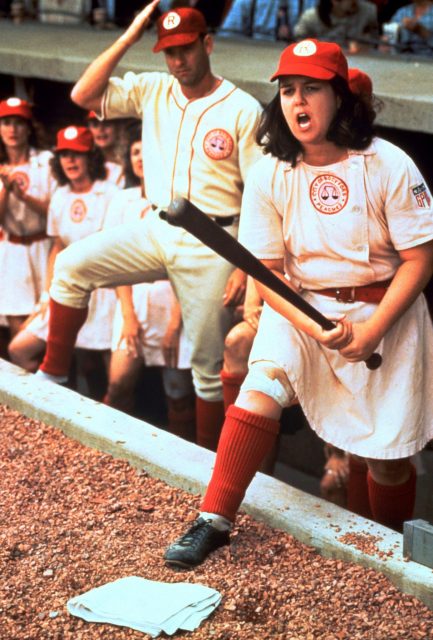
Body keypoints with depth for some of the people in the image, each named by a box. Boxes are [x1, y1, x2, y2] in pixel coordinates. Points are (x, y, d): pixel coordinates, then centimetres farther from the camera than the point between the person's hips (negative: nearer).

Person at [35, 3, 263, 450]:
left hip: (210, 243, -4)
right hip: (155, 230, 4)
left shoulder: (243, 109, -8)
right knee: (72, 264, -12)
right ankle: (51, 375, 1)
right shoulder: (152, 90, 4)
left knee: (208, 362, 4)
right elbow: (83, 95, -5)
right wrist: (129, 37, -9)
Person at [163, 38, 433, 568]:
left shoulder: (387, 166, -14)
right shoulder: (270, 175, -7)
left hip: (386, 310, -1)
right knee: (261, 387, -23)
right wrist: (315, 328, -21)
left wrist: (370, 331, -19)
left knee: (388, 454, 2)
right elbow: (265, 271, -5)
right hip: (299, 305, 2)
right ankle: (214, 521, -12)